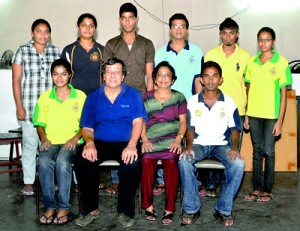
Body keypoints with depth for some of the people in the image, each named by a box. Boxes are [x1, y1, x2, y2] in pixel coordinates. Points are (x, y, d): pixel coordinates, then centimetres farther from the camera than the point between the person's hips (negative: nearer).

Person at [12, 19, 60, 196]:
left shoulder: (56, 52, 8)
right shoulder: (22, 51, 2)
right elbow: (16, 80, 0)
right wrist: (19, 106, -5)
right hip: (29, 108, -2)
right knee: (30, 144, 4)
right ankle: (28, 183, 16)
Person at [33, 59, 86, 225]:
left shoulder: (80, 96, 7)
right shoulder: (44, 97, 14)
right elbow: (40, 124, 14)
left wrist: (75, 138, -12)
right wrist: (44, 138, -5)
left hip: (71, 142, -2)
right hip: (51, 141, 2)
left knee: (62, 162, -34)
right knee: (44, 162, -31)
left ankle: (63, 208, -21)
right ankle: (49, 206, -19)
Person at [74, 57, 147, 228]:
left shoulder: (133, 95, 8)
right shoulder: (93, 98, 13)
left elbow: (138, 122, -5)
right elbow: (87, 128, 7)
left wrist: (132, 145, -24)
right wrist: (89, 142, -17)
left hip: (125, 143, -1)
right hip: (99, 143, 2)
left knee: (132, 163, -34)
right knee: (83, 159, -29)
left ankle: (125, 211, -12)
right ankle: (91, 209, -9)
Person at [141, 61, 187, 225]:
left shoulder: (179, 97, 16)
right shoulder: (146, 98, 16)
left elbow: (183, 122, 11)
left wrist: (178, 139, -5)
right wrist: (144, 139, -5)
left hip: (171, 141, 0)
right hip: (151, 141, 1)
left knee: (171, 163, -31)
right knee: (146, 162, -30)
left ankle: (169, 209, -19)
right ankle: (148, 205, -14)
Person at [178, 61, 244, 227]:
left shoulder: (229, 102, 2)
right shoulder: (192, 101, 1)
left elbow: (234, 128, 4)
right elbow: (190, 127, 3)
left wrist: (234, 147, -14)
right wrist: (189, 146, -16)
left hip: (221, 144, 1)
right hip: (199, 144, 0)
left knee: (238, 164, -29)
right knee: (184, 161, -32)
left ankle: (224, 209, -13)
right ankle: (191, 208, -16)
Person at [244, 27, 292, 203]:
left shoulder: (281, 62, -5)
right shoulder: (252, 61, 6)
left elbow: (283, 93, -5)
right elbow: (249, 89, 10)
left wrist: (280, 120, -9)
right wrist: (246, 114, 8)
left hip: (271, 115, -3)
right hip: (253, 114, 4)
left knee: (268, 152, 1)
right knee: (257, 151, 11)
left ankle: (268, 190, 14)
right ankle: (257, 188, 20)